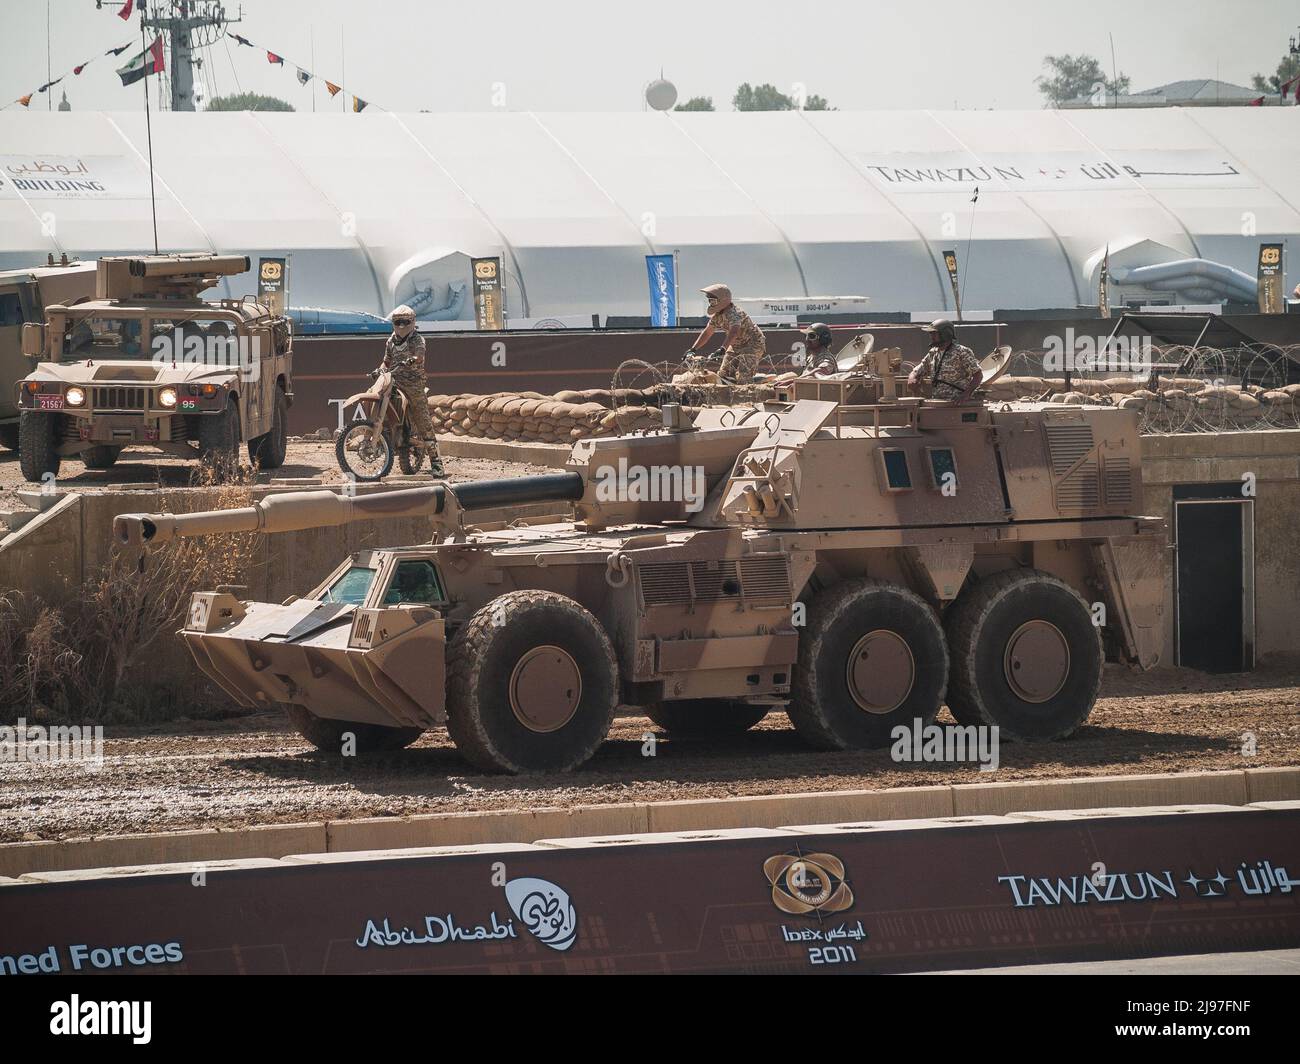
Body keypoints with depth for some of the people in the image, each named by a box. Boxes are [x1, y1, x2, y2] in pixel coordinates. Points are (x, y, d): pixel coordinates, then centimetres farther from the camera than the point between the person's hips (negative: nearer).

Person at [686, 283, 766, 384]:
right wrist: (693, 349, -1)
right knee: (723, 374, 5)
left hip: (754, 344, -10)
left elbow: (734, 332, -46)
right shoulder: (717, 316, 0)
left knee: (743, 378, -22)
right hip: (737, 346, 10)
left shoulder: (734, 313, -30)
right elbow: (707, 333, 8)